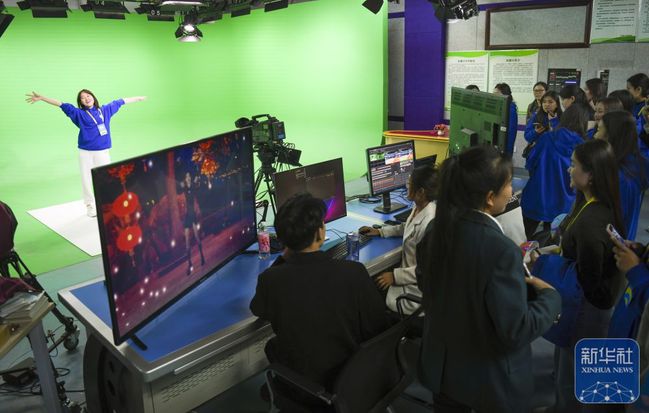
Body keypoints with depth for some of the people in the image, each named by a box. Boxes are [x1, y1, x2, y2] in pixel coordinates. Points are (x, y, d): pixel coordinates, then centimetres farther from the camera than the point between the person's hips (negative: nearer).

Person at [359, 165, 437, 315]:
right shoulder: (419, 208, -3)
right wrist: (379, 231, 14)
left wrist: (395, 276, -22)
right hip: (409, 272, 8)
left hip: (417, 289, -8)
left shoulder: (428, 224, -31)